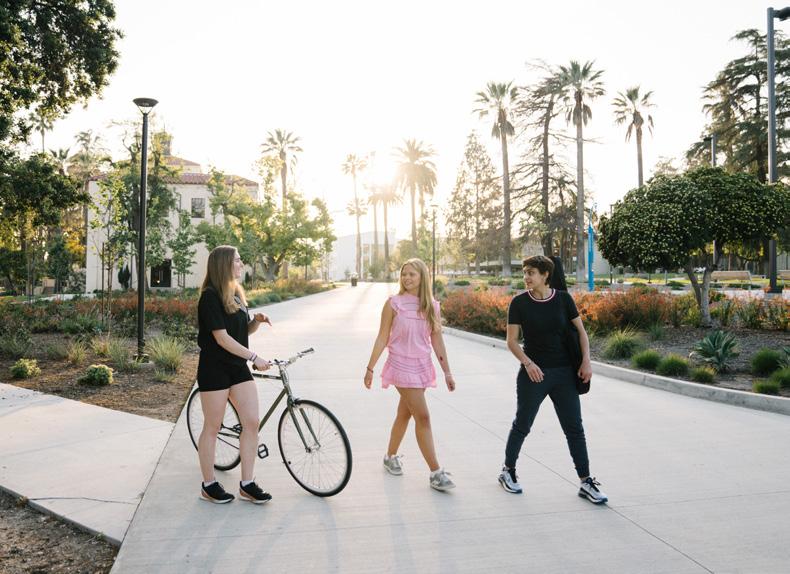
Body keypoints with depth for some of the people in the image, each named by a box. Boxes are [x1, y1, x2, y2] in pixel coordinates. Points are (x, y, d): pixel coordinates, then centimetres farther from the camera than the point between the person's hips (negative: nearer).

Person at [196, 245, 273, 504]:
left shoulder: (236, 294, 12)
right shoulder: (210, 297, -14)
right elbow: (222, 338, -20)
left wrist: (256, 320, -1)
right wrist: (254, 357, -19)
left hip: (238, 368, 8)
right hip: (214, 368, -8)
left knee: (252, 423, 2)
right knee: (212, 428, 4)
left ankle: (247, 484, 11)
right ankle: (209, 485, 19)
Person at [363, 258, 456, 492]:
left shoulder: (432, 306, 5)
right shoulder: (394, 303, -6)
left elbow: (437, 341, 7)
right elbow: (382, 338, -3)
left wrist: (447, 372, 6)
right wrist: (370, 368, -3)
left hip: (422, 366, 5)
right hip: (402, 366, -5)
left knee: (404, 414, 16)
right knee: (423, 417, -9)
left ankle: (391, 457, 36)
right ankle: (436, 473, -3)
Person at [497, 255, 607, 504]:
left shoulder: (563, 298, -1)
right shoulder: (519, 303, -6)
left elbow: (581, 331, 5)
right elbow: (511, 340, -6)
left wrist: (586, 361, -7)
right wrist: (528, 363, -20)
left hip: (565, 373, 2)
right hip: (533, 373, -2)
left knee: (574, 428, 5)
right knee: (522, 425, 9)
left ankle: (586, 482, 15)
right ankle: (508, 471, 28)